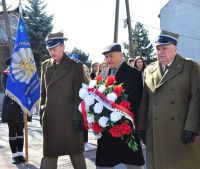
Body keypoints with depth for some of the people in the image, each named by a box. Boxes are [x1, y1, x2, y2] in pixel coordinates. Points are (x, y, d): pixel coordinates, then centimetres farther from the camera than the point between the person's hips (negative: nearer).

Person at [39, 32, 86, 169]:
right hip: (50, 118, 4)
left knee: (76, 153, 10)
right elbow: (43, 92, 14)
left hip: (69, 117, -4)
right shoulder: (46, 65, 8)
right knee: (49, 154, 10)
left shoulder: (75, 66, -6)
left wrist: (78, 118, -10)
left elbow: (79, 94, -7)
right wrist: (42, 114, 11)